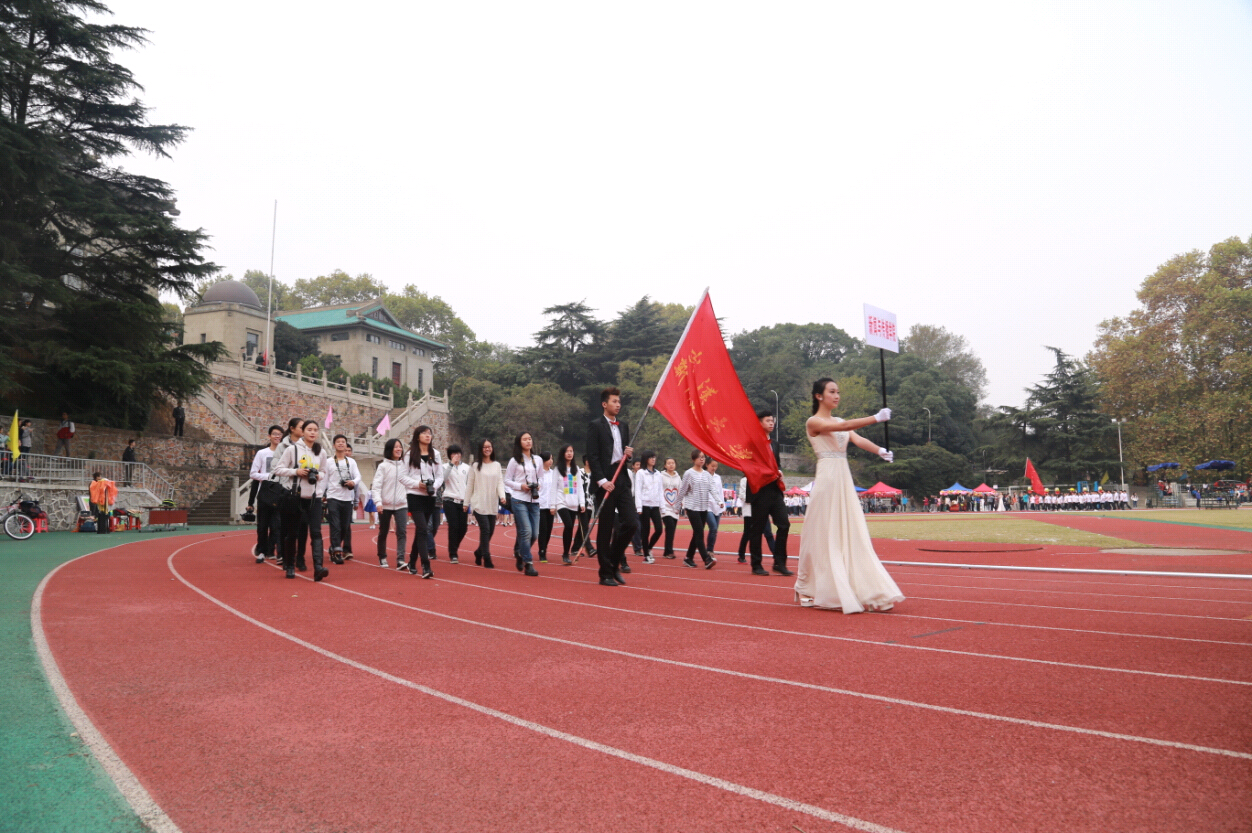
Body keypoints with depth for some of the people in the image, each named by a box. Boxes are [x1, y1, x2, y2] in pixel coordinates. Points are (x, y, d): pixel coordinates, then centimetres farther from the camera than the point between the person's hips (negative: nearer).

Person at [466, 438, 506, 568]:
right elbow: (469, 485, 3)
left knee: (490, 531, 7)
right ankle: (487, 560, -4)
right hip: (479, 504, -4)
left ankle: (479, 552, 31)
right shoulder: (475, 465, 1)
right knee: (485, 530, -11)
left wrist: (502, 496, -12)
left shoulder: (497, 465, 10)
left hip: (492, 505, 4)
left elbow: (500, 482, 5)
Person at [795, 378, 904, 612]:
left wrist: (880, 451, -19)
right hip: (827, 479, -7)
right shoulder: (813, 422, -4)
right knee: (825, 536, -2)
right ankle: (808, 590, 11)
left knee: (852, 536, 4)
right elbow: (844, 427, -20)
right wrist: (876, 418, -28)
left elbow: (857, 439, 1)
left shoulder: (839, 421, 18)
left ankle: (861, 590, 7)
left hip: (844, 480, 7)